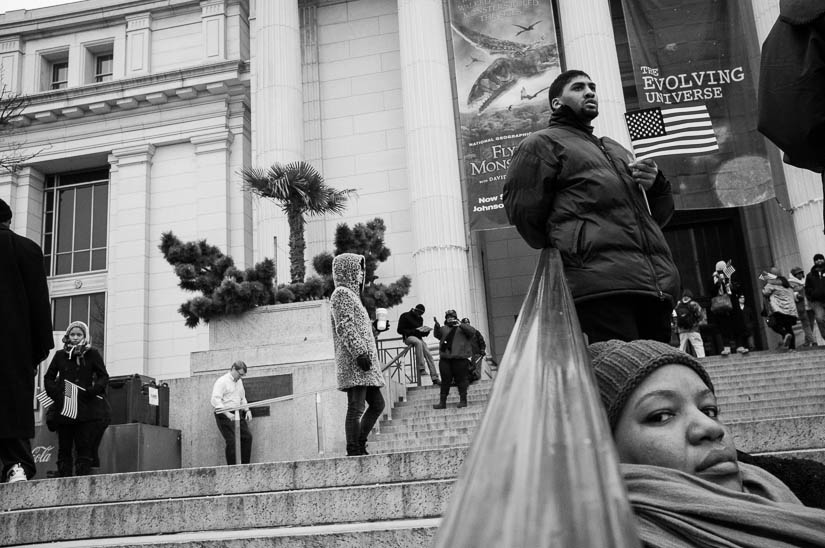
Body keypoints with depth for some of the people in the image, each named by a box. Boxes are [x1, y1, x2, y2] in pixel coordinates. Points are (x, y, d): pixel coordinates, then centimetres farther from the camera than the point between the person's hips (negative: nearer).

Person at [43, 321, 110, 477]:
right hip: (63, 408, 2)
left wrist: (92, 391, -12)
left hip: (87, 409, -2)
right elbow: (48, 378, 14)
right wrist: (56, 393, -2)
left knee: (85, 447, -4)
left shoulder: (92, 354, 5)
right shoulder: (60, 355, 11)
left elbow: (104, 377, 4)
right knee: (64, 448, 4)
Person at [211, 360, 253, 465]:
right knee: (231, 441, -13)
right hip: (225, 416, -8)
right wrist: (227, 414, -27)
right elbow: (215, 400, -20)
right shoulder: (222, 381, -11)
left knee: (247, 437, 0)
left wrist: (247, 410, 10)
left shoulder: (239, 382, 16)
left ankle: (245, 466, 7)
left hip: (238, 414, 8)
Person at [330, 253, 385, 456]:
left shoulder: (351, 294, 24)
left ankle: (359, 446, 15)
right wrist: (359, 353, -23)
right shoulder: (342, 293, -6)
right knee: (356, 408, -10)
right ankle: (354, 451, -8)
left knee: (377, 404, 11)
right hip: (354, 363, -10)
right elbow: (344, 327, -17)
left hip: (365, 365, 10)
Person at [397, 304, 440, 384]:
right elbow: (400, 330, -9)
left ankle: (435, 378, -12)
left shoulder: (420, 318, 16)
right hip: (408, 337, -7)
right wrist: (413, 331, -20)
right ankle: (421, 368, -41)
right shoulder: (405, 316, -5)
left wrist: (425, 332, -2)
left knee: (428, 355, -13)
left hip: (418, 338, 7)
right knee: (418, 342, -40)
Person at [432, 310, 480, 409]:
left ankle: (463, 400, 5)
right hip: (445, 358, 3)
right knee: (445, 380, 3)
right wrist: (437, 326, -16)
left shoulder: (462, 327, 13)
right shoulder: (444, 328, 20)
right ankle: (442, 402, 6)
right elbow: (437, 335, 4)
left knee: (461, 379, -3)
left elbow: (472, 331, -3)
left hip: (460, 357, -3)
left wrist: (461, 325, -15)